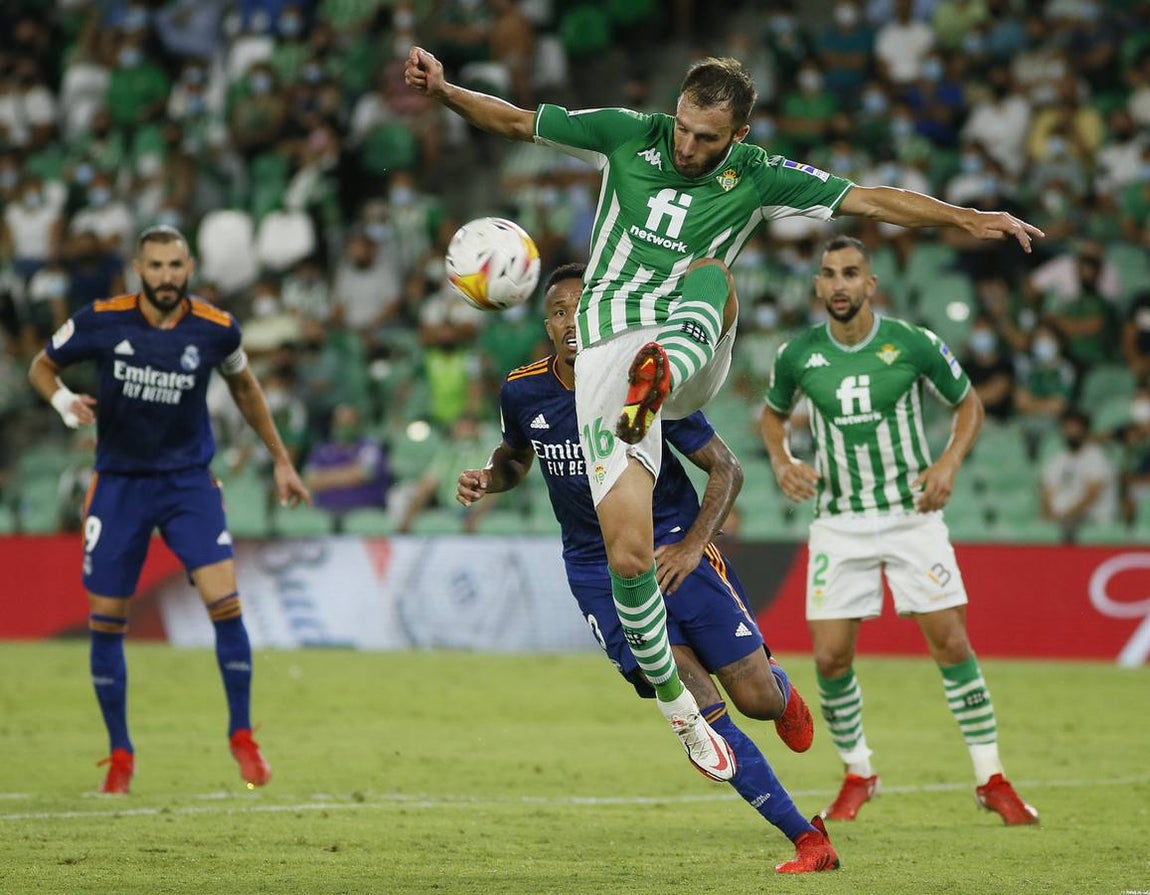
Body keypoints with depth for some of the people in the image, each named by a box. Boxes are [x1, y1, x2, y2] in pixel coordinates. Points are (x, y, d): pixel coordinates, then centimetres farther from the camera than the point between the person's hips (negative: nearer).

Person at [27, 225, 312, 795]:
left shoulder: (215, 329, -8)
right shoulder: (100, 322, -10)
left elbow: (244, 387, 13)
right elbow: (42, 367, 5)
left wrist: (281, 460, 16)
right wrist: (64, 402, -17)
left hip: (189, 480, 0)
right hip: (119, 484, 0)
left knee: (224, 603, -16)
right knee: (105, 620, 0)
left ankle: (242, 738, 0)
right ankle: (120, 754, 16)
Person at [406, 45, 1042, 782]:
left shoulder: (755, 177, 3)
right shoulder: (626, 135, 4)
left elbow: (869, 200, 2)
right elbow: (515, 121, 11)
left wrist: (967, 219, -6)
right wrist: (444, 91, -4)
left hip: (691, 356, 0)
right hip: (609, 352, 0)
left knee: (712, 275, -33)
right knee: (627, 552, -12)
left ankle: (656, 384, -63)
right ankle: (679, 710, 4)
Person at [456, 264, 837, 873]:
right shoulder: (523, 392, -5)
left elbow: (725, 468, -6)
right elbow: (516, 456, 18)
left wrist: (693, 546, -19)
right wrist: (487, 480, -6)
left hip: (676, 551, -1)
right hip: (598, 570, 1)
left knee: (758, 701, -4)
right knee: (703, 713, -13)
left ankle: (782, 690, 39)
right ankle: (808, 842, -6)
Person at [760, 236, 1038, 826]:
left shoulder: (914, 344, -8)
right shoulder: (797, 355, -3)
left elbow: (969, 405, 7)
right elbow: (773, 415, 17)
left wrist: (949, 462, -10)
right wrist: (781, 461, -3)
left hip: (912, 514, -1)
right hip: (839, 522, 2)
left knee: (951, 644, -7)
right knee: (830, 656, -4)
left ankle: (991, 781, 3)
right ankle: (858, 775, 19)